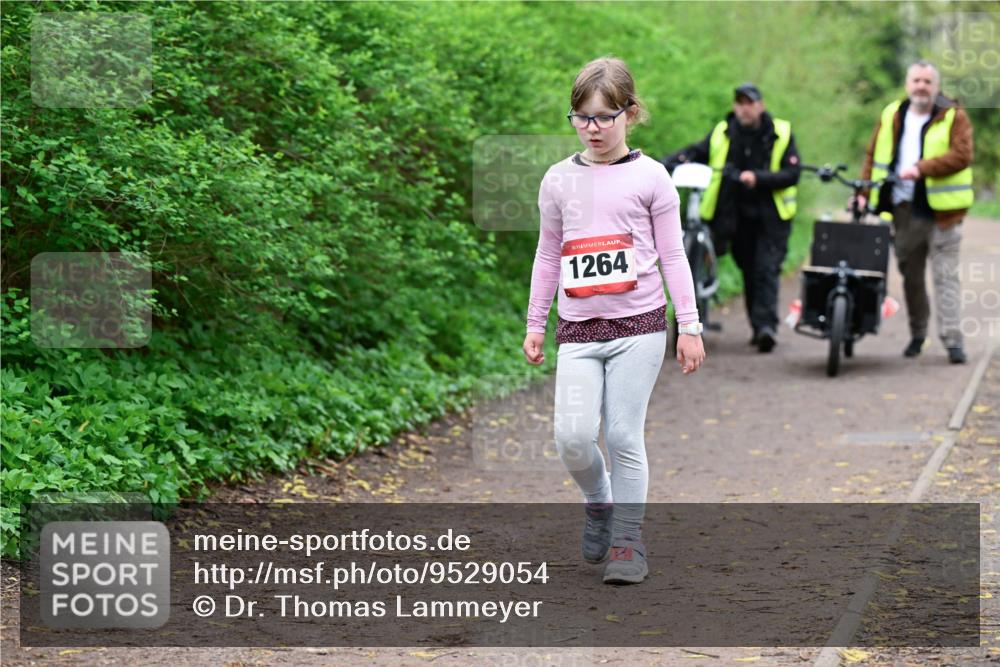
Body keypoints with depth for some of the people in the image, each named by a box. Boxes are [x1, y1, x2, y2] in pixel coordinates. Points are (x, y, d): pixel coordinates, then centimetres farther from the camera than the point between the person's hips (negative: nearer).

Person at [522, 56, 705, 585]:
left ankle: (628, 541, 8)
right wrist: (535, 324, 14)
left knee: (623, 436, -5)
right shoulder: (559, 180, 8)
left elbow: (672, 256, 2)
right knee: (572, 436, -11)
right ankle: (598, 501, 19)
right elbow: (547, 256, 16)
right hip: (578, 329, 2)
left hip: (639, 325, -2)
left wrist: (690, 327, -1)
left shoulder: (649, 177, 0)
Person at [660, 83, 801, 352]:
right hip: (737, 216, 3)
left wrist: (759, 178, -23)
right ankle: (759, 328, 18)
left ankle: (766, 325, -20)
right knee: (749, 272, 8)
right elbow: (696, 152, 8)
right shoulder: (722, 133, 4)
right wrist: (669, 161, -12)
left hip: (771, 216, -3)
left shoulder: (780, 134, -4)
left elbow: (792, 173, -9)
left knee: (766, 270, -14)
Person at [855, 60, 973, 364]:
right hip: (903, 210, 4)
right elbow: (873, 156, 15)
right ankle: (917, 334, 22)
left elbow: (961, 155, -15)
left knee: (945, 275, -7)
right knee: (911, 276, 11)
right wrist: (865, 193, 2)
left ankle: (952, 339, -9)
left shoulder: (953, 117, -1)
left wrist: (921, 168, -25)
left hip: (940, 212, -4)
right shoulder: (891, 116, 12)